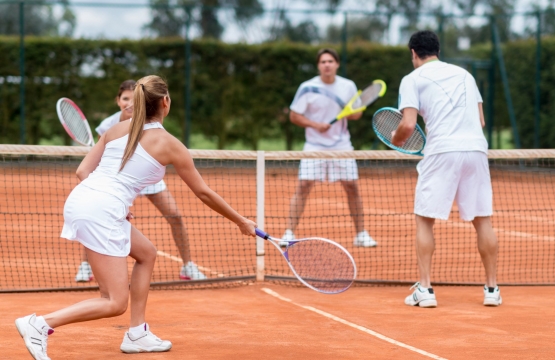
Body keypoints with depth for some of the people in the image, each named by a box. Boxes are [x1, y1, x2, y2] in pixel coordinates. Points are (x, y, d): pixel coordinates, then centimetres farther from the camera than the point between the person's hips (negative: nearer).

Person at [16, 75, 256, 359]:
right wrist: (242, 222, 23)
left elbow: (82, 172, 12)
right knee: (115, 304, -4)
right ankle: (40, 324, -16)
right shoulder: (169, 145, 2)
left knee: (146, 253, 25)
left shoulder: (117, 129, 16)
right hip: (101, 214, -8)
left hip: (79, 197, 8)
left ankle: (137, 334, 24)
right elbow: (204, 193, 11)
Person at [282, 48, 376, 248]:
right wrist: (316, 124, -18)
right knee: (303, 187, -10)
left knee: (352, 187, 1)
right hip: (315, 146, -2)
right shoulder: (307, 88, -7)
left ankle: (361, 234, 12)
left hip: (341, 145, 2)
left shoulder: (348, 87, 0)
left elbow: (357, 113, 10)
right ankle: (289, 233, -6)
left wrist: (352, 113, -14)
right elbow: (294, 116, -4)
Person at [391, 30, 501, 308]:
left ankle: (424, 289, -1)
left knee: (424, 220, 6)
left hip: (442, 152, -4)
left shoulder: (413, 79, 6)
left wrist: (397, 139, 14)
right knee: (483, 220, 11)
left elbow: (408, 125, -6)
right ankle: (492, 289, 10)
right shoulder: (464, 74, 21)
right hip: (476, 149, 4)